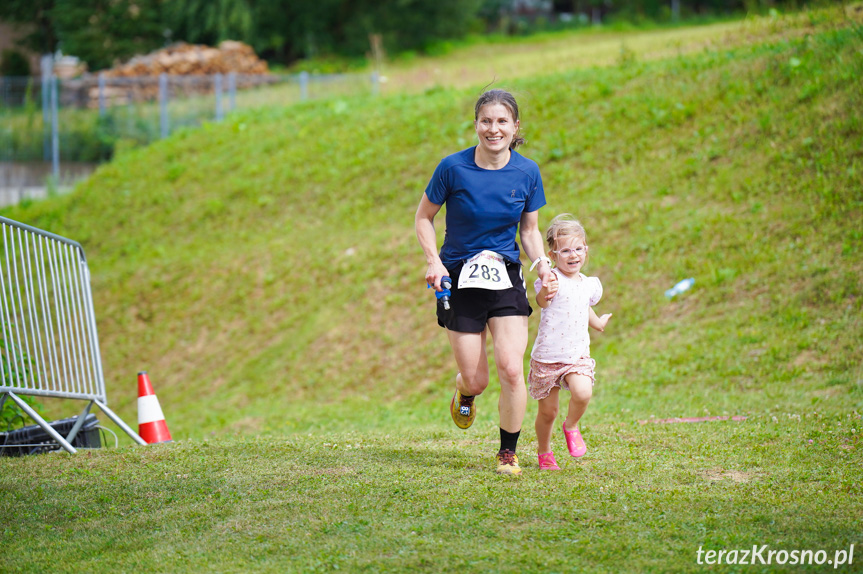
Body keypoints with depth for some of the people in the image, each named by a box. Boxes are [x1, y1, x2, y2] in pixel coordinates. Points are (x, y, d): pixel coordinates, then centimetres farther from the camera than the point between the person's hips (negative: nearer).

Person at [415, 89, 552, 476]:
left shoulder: (527, 172, -2)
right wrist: (434, 261, -12)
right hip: (460, 280, -1)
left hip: (506, 278, 1)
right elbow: (424, 217, 2)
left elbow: (530, 230, 10)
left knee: (511, 368, -14)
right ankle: (464, 393, 40)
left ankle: (508, 452, 5)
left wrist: (541, 265, -8)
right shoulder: (453, 168, -10)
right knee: (476, 381, 0)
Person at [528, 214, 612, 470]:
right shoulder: (553, 280, -12)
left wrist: (599, 323, 48)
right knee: (547, 411, 6)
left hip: (577, 355, 3)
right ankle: (544, 452, 31)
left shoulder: (589, 285, 7)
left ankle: (571, 426, 6)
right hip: (547, 356, -3)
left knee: (582, 392, -24)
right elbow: (541, 301, -35)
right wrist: (545, 293, -58)